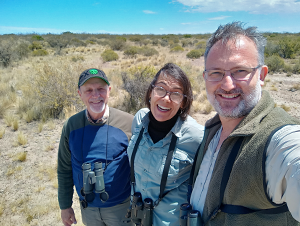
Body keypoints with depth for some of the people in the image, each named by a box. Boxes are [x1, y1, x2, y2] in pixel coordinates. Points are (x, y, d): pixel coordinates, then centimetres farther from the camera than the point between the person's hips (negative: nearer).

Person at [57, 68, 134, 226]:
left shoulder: (128, 123, -16)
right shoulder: (71, 126, -7)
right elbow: (64, 169, 3)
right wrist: (65, 206, 6)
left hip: (121, 207, -2)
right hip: (87, 208, 3)